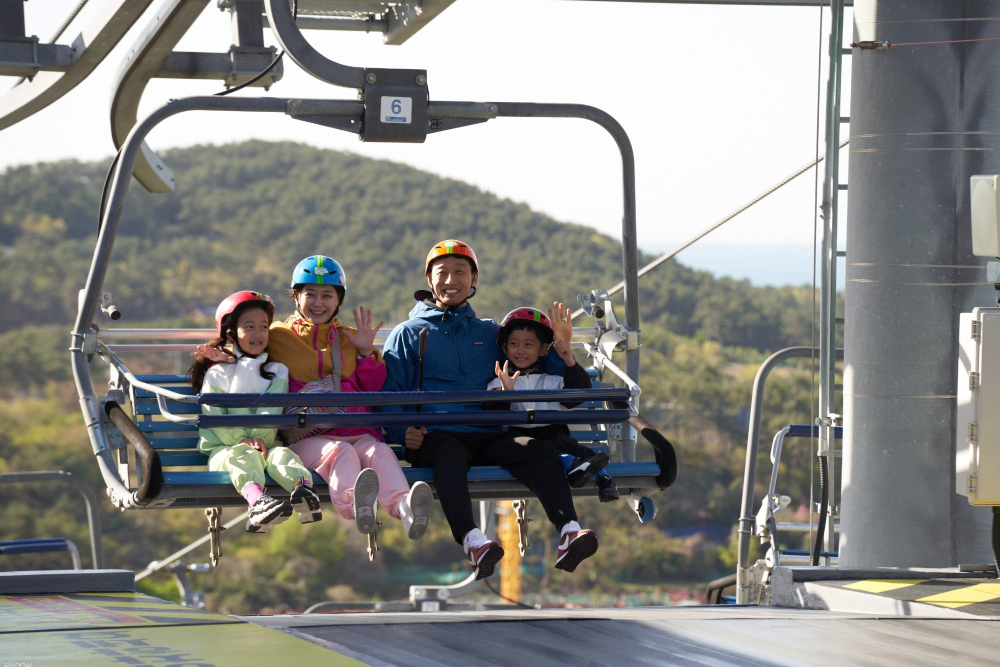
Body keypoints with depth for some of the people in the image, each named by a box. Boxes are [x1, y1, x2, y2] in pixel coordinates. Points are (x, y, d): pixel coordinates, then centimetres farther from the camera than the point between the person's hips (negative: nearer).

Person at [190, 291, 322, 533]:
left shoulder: (276, 372, 18)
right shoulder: (216, 375, 12)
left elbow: (272, 411, 1)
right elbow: (214, 418, 0)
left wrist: (259, 438, -17)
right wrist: (241, 440, -16)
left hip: (266, 444, 2)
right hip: (224, 448, -2)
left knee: (280, 453, -32)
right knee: (244, 456, -36)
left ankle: (305, 489, -66)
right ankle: (257, 503, -69)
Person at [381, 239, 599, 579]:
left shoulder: (491, 334, 27)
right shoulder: (408, 334, 19)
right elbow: (389, 395, 11)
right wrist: (403, 432, -8)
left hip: (489, 436, 3)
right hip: (434, 435, -3)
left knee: (541, 450, -28)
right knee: (450, 455, -40)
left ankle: (568, 533, -48)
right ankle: (472, 542, -60)